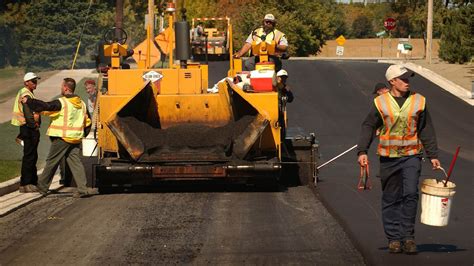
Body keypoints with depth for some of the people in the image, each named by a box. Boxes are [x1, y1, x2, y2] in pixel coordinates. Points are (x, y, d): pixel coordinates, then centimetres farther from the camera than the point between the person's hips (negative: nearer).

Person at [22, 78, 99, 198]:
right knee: (75, 162, 2)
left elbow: (45, 106, -16)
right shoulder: (81, 103, 10)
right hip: (76, 138, 6)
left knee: (51, 162, 6)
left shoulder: (61, 102, -13)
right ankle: (82, 188, -10)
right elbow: (87, 121, 15)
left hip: (62, 138, -6)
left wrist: (28, 101, -6)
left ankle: (42, 186, 18)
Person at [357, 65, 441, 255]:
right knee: (391, 199, 5)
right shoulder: (380, 103, 0)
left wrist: (433, 155, 7)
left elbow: (426, 130, 9)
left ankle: (407, 236, -4)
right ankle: (394, 238, 14)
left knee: (410, 194, -13)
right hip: (388, 158, 0)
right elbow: (368, 127, 3)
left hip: (411, 156, 0)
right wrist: (362, 151, -7)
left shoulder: (419, 101, 4)